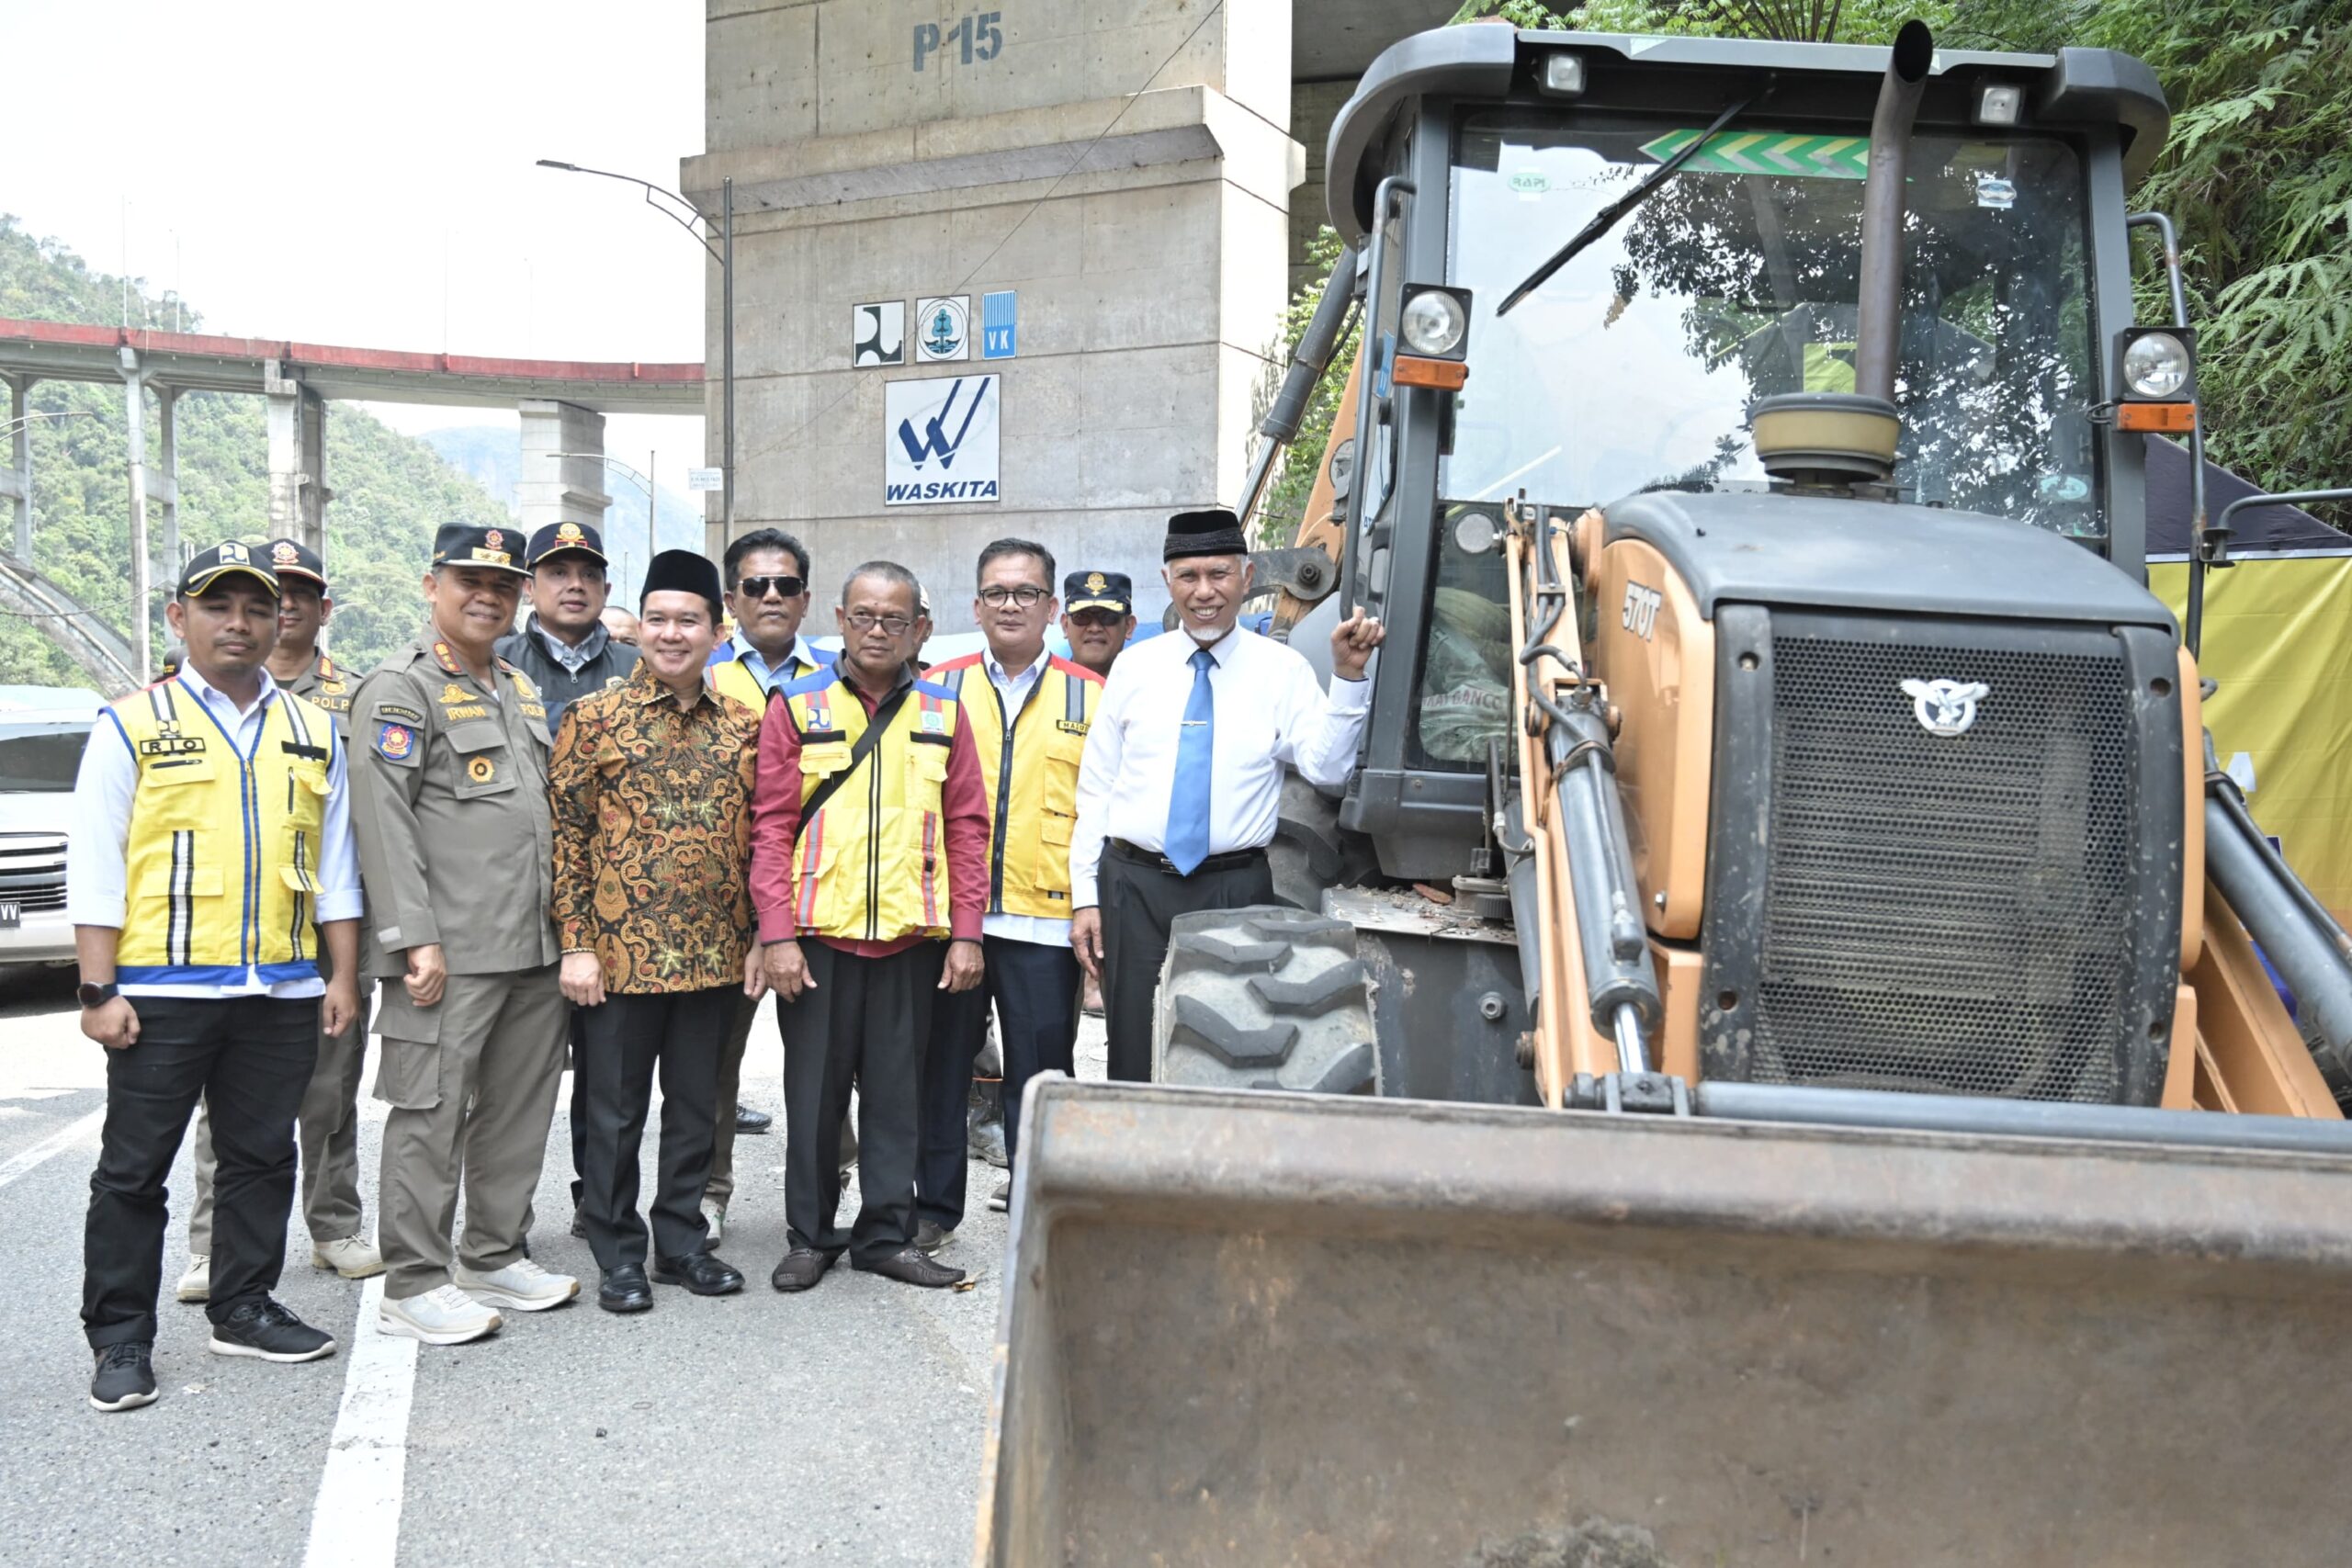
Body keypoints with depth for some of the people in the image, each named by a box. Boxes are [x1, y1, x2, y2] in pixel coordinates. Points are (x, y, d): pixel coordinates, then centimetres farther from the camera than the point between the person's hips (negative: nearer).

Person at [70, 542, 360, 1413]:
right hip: (160, 991, -3)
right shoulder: (132, 726, 1)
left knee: (261, 1159, 12)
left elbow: (334, 866, 14)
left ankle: (244, 1308, 25)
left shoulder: (314, 733, 11)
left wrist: (343, 975, 8)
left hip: (282, 992, 4)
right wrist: (99, 990, -8)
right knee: (133, 1170, 4)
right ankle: (120, 1338, 15)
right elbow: (96, 872, -3)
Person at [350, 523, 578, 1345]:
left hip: (535, 945, 8)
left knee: (518, 1108, 13)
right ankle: (415, 1285, 7)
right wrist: (415, 937, -19)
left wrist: (563, 923, 19)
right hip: (450, 952, -8)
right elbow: (382, 820, -13)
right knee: (431, 1112, -2)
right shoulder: (400, 688, -6)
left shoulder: (523, 690, 19)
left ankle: (495, 1258, 25)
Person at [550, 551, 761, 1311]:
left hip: (715, 956, 3)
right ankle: (619, 1255, 20)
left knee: (696, 1105, 13)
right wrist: (575, 944, -10)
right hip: (621, 953, -3)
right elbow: (567, 834, -5)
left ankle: (682, 1242, 26)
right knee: (617, 1112, 6)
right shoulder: (593, 718, -3)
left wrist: (760, 938, 6)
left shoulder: (743, 725, 7)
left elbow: (759, 839, 11)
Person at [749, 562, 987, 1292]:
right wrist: (776, 933, -9)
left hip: (911, 936, 2)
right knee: (814, 1090, 7)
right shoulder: (796, 708, 2)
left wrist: (965, 933, 0)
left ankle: (887, 1235, 20)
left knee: (897, 1092, 9)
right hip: (820, 933, -1)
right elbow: (771, 827, -2)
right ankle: (810, 1237, 20)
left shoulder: (943, 712, 7)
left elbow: (967, 828, 6)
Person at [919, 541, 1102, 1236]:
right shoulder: (938, 688, 9)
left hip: (1046, 920, -1)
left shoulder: (1090, 697, 6)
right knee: (940, 1062, 10)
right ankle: (933, 1205, 24)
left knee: (1039, 1071, 5)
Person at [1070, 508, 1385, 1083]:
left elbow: (1328, 767, -12)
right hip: (1134, 886, 1)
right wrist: (1085, 897, 2)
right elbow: (1095, 789, 7)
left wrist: (1349, 676, -23)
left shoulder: (1282, 669, 1)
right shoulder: (1134, 667, 6)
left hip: (1235, 890, -1)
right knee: (1137, 1062, 7)